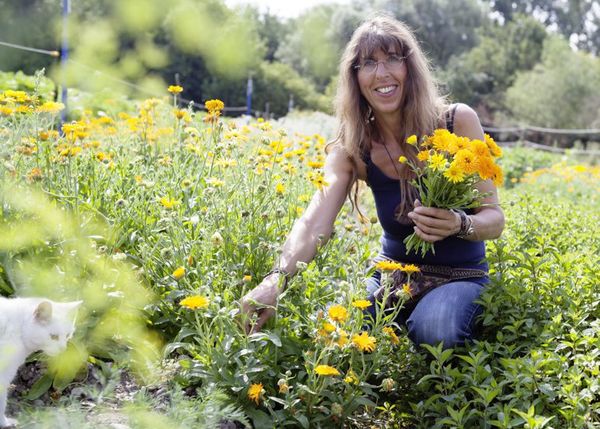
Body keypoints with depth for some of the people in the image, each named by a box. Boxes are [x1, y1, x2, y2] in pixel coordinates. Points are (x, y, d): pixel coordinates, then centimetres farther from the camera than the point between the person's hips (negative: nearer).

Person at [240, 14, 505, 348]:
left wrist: (459, 224, -34)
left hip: (461, 275, -2)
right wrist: (276, 281, -44)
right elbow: (314, 223, -25)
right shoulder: (352, 149, -9)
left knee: (433, 331, -33)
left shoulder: (458, 122, -13)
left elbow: (494, 217, -10)